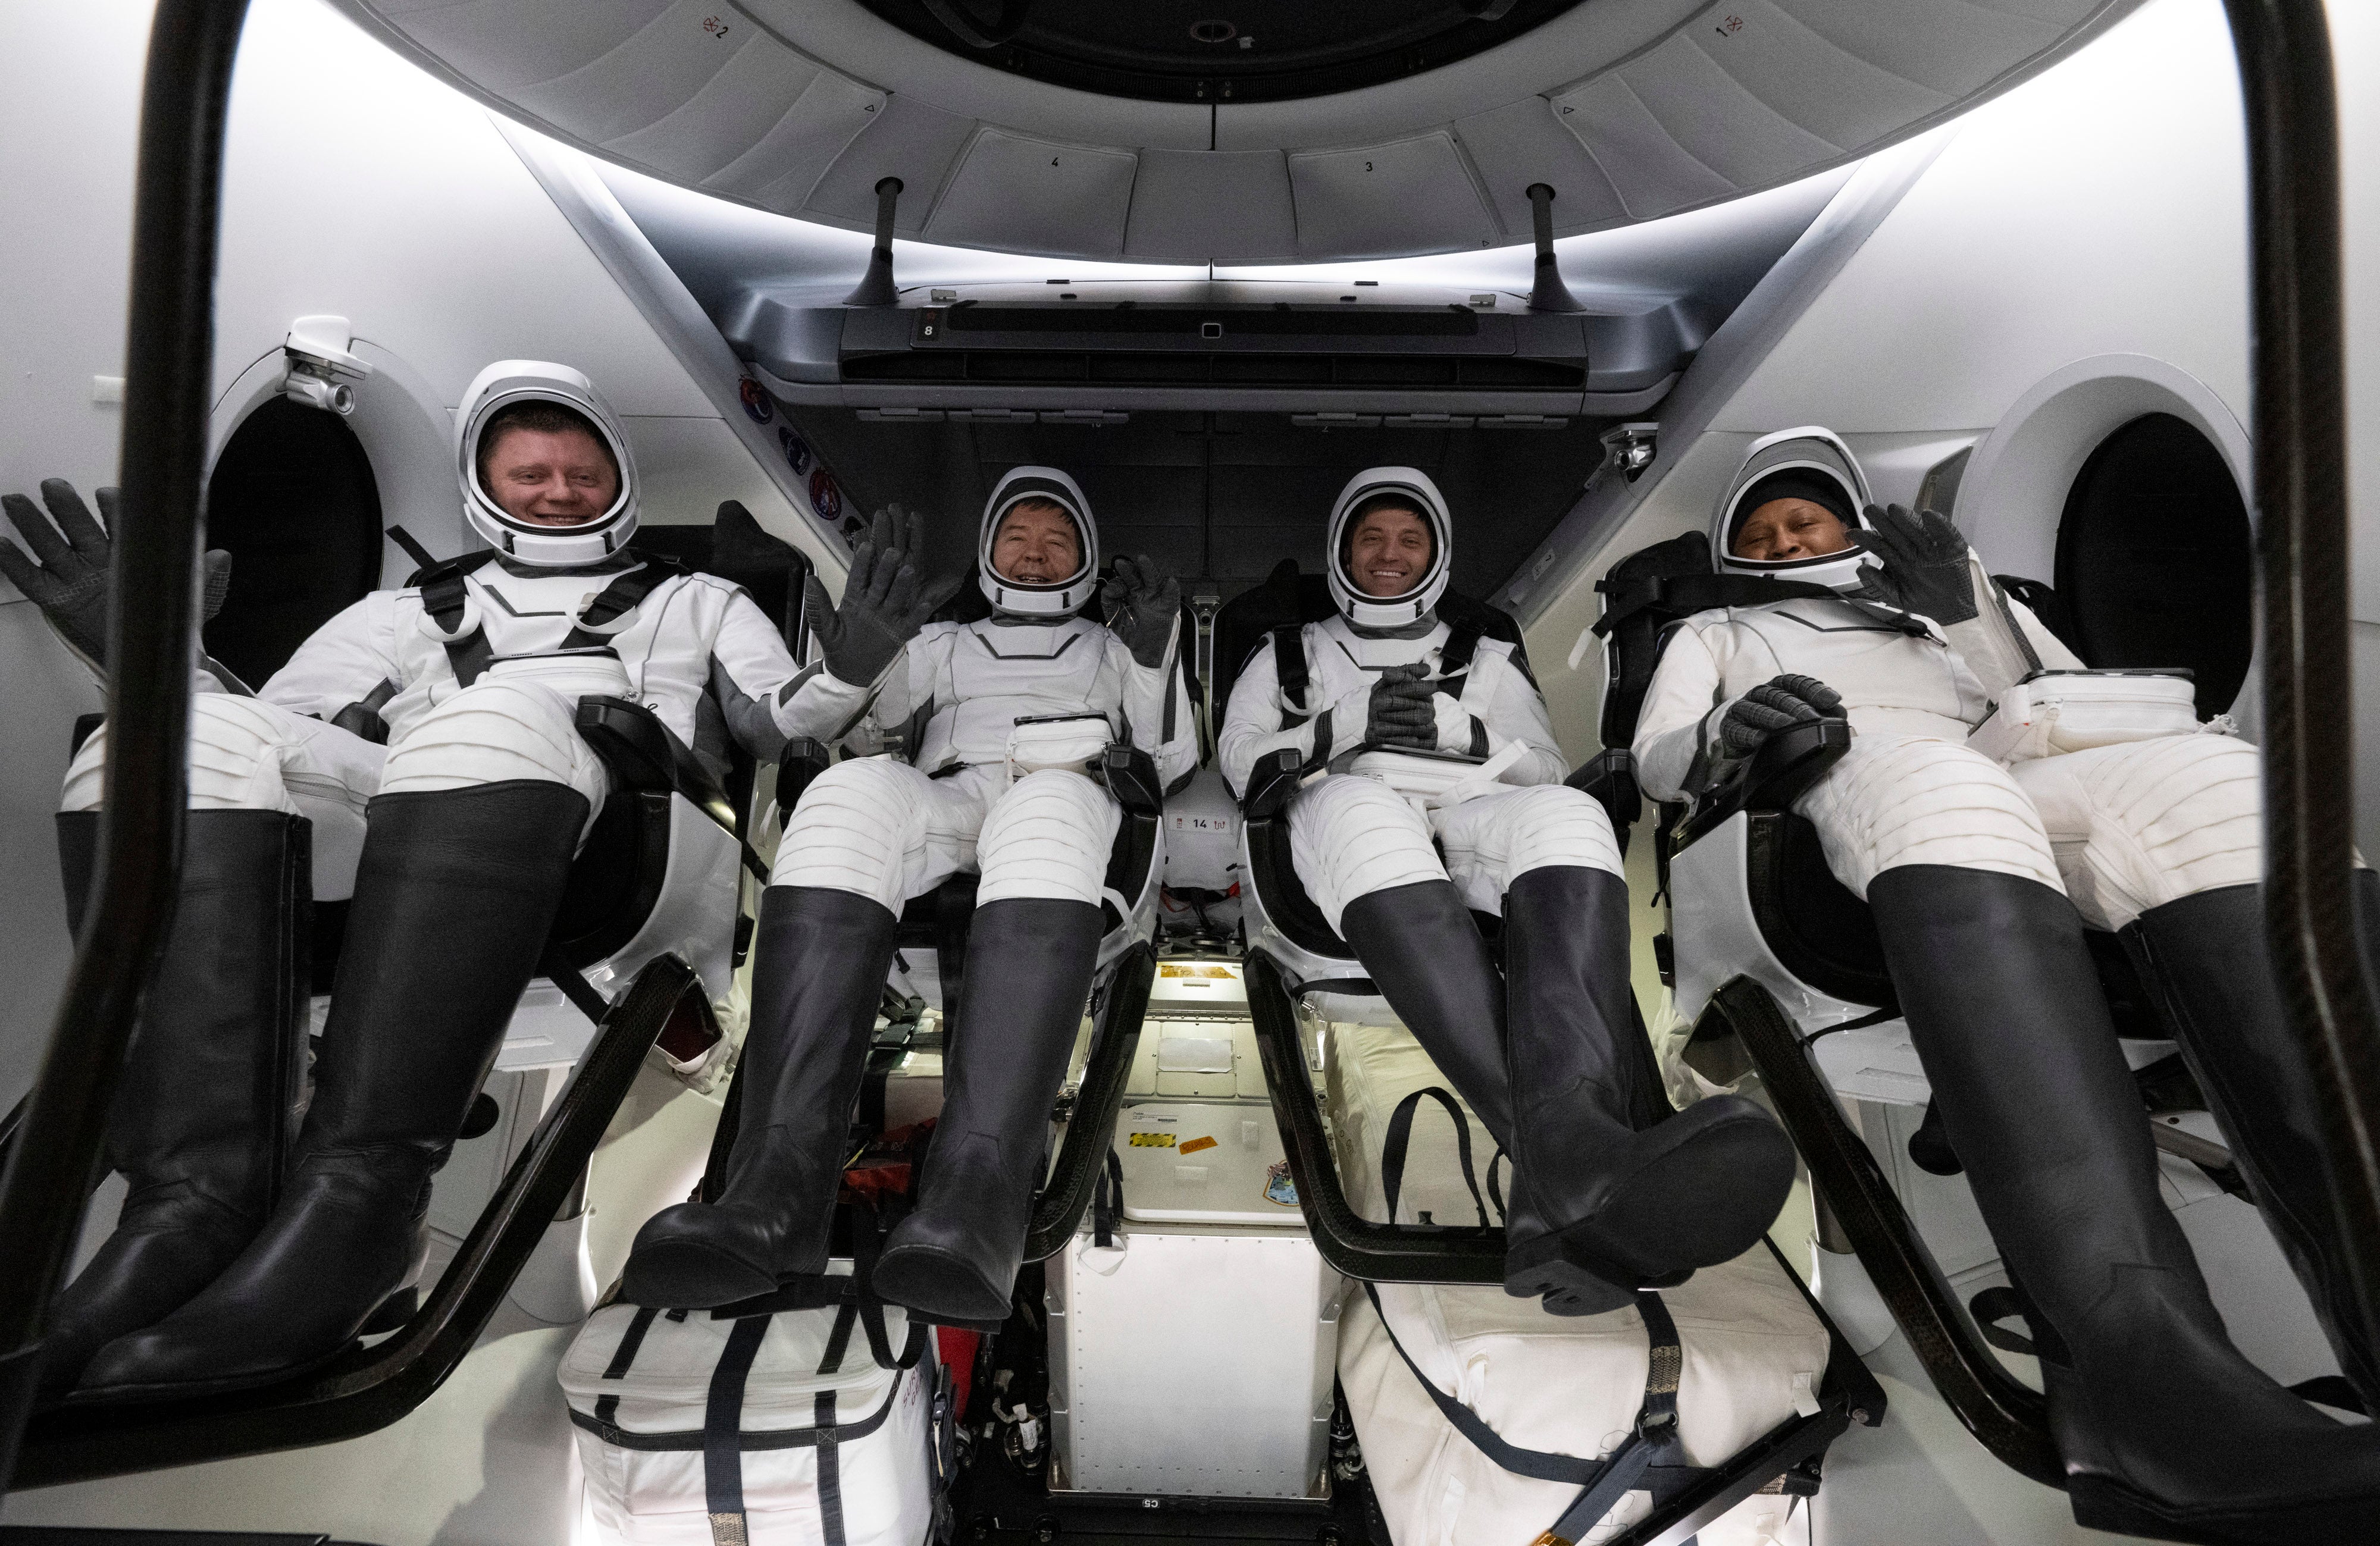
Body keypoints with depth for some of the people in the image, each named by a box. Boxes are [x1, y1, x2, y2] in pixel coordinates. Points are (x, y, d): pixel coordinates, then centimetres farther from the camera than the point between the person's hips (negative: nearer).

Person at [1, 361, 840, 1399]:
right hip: (388, 862, 3)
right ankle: (200, 1193, -33)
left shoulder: (696, 605, 33)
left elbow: (795, 733, 18)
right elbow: (273, 733, 23)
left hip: (622, 848, -3)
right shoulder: (410, 613, 37)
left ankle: (357, 1195, -41)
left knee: (496, 720, -35)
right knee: (198, 733, -23)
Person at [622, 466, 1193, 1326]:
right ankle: (780, 1185, -48)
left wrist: (1155, 655, 5)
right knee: (850, 790, -35)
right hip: (944, 807, 1)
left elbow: (1174, 762, 21)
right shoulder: (943, 644, 34)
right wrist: (856, 656, -2)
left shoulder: (1109, 649, 34)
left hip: (1074, 802, -1)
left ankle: (976, 1195, -57)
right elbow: (834, 728, 20)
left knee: (1046, 807, -40)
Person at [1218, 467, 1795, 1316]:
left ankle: (1567, 1144, -63)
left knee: (1567, 815, -36)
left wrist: (1455, 727, -1)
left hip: (1470, 826, 2)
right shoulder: (1287, 654, 29)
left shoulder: (1487, 658, 30)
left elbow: (1547, 769, 18)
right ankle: (1575, 1162, -62)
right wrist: (1340, 729, -2)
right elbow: (1239, 756, 15)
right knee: (1362, 805, -42)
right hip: (1336, 824, -1)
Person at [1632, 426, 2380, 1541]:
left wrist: (1967, 609, 13)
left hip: (2019, 784, 4)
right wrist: (1724, 733, -6)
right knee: (1932, 784, -40)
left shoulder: (1934, 597, 41)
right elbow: (1656, 761, 17)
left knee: (2209, 779, -31)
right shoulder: (1716, 634, 36)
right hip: (1839, 791, -3)